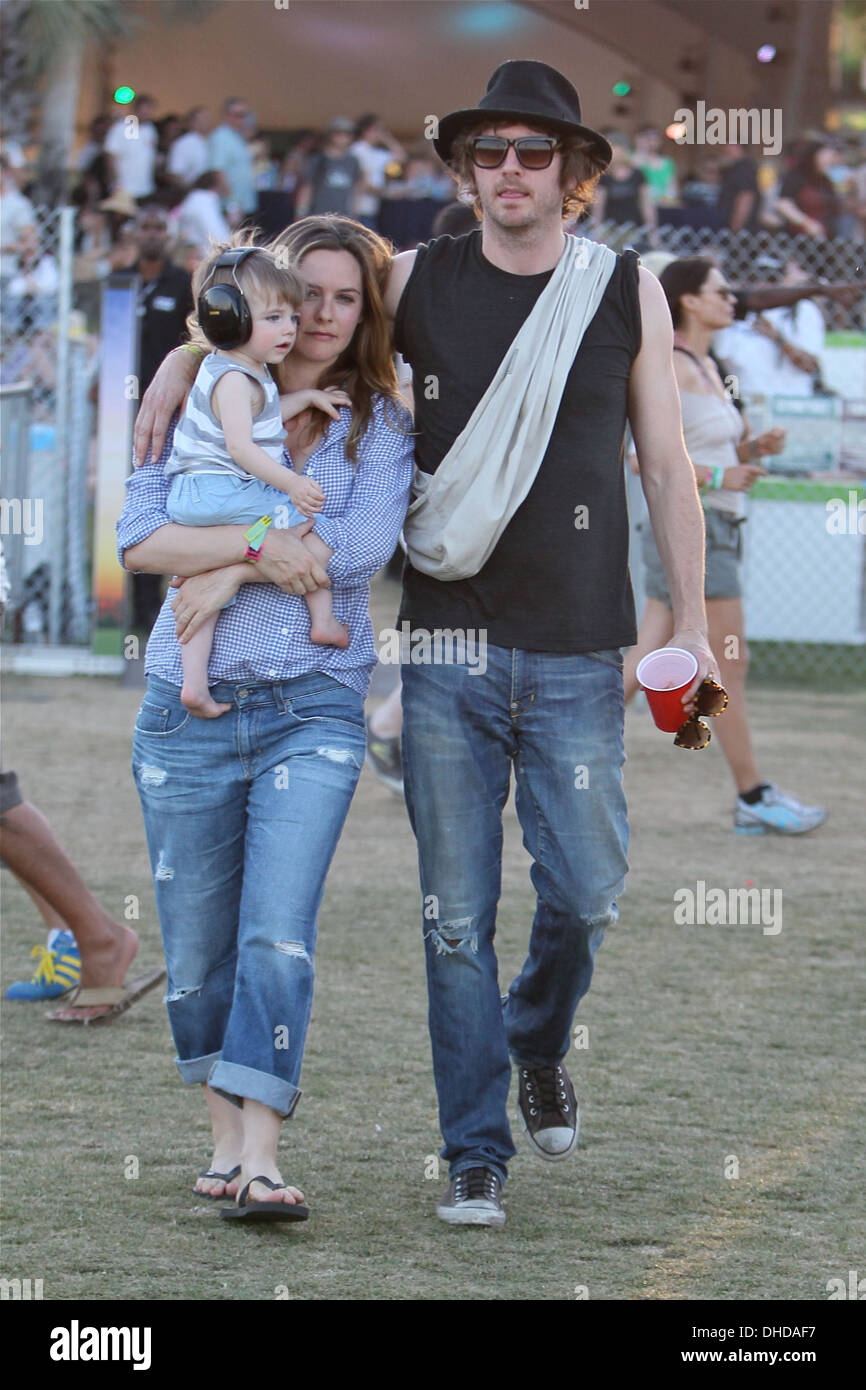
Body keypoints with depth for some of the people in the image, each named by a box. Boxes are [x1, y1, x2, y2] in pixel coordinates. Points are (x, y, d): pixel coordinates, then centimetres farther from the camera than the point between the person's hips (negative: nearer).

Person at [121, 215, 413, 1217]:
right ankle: (226, 1130, 25)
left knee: (278, 932, -14)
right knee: (197, 943, 6)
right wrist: (260, 545, -19)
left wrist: (230, 573, -11)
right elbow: (140, 537, -7)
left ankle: (261, 1155, -16)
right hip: (191, 708, 1)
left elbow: (361, 548, -10)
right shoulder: (205, 401, 5)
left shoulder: (379, 425, 5)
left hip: (314, 706, -1)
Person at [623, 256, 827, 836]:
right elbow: (642, 454, -19)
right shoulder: (668, 369, -13)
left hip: (712, 528, 9)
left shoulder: (707, 368, 16)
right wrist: (718, 477, -20)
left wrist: (756, 448, 4)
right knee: (731, 664, -4)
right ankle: (754, 799, 1)